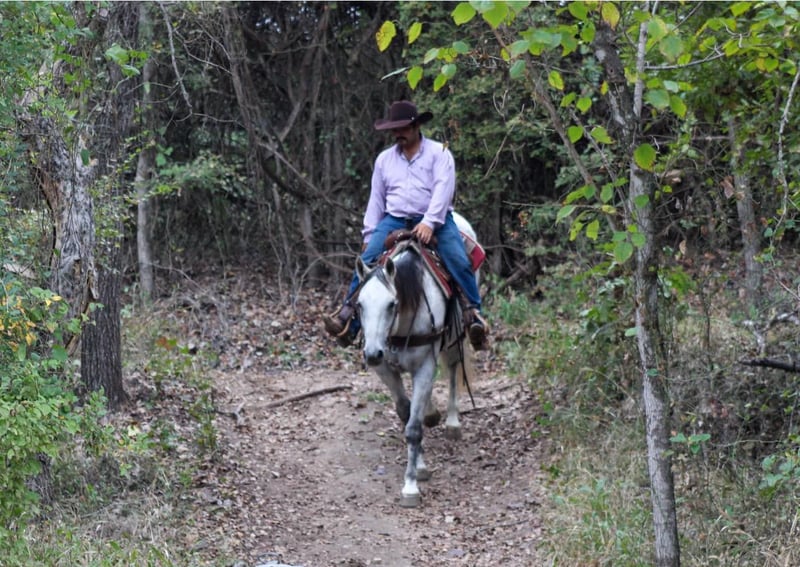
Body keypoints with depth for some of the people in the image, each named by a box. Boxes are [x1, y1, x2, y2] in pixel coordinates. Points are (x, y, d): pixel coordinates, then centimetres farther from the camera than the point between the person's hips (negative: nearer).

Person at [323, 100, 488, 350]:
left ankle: (474, 313, -23)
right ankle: (348, 314, -24)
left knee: (459, 261, -26)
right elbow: (376, 199, 19)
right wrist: (369, 234, 10)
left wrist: (429, 223, -25)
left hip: (434, 220, -3)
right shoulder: (384, 159, 16)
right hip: (395, 220, 3)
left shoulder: (438, 153, 2)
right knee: (367, 259, -20)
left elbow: (442, 189, -11)